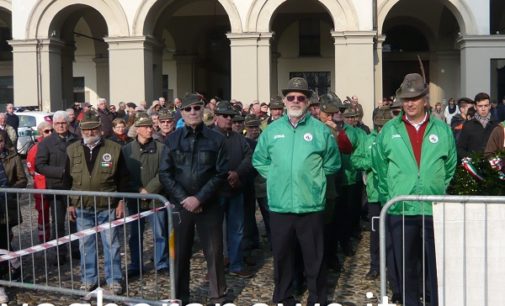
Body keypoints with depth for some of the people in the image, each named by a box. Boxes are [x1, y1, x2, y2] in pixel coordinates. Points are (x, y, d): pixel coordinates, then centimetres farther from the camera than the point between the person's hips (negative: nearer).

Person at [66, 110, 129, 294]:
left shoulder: (114, 148, -3)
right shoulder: (72, 150, 5)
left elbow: (123, 178, -1)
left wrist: (121, 203, -4)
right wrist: (70, 203, 6)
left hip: (107, 207, -2)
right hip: (82, 207, 3)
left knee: (111, 244, 5)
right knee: (85, 245, 10)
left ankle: (114, 279, 15)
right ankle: (88, 279, 23)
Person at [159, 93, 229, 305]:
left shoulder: (216, 139, 1)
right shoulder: (172, 140, 5)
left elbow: (221, 173, -5)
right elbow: (165, 174, 1)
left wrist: (199, 198, -13)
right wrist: (184, 198, -10)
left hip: (209, 205, -1)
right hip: (180, 204, 1)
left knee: (214, 252, 3)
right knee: (180, 253, 8)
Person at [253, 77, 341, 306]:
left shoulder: (320, 130, 0)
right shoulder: (272, 130, 6)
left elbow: (332, 164, 8)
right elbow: (259, 161, 16)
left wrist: (312, 177, 3)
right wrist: (276, 177, 7)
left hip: (311, 206, -2)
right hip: (279, 206, 2)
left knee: (314, 258, 6)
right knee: (281, 256, 13)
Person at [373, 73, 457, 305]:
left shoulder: (442, 130, 5)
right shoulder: (389, 130, 4)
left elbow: (450, 167, 13)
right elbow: (379, 166, 9)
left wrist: (440, 191, 8)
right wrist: (389, 195, 6)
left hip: (434, 209, 0)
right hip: (399, 210, 0)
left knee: (438, 263, 6)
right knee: (404, 264, 8)